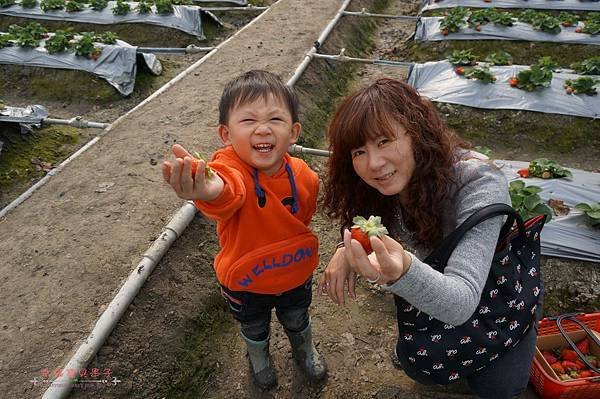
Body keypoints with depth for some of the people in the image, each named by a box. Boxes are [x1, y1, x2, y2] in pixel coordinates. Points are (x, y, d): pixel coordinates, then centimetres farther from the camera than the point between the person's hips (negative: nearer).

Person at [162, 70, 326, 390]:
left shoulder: (304, 177, -22)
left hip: (295, 274, 2)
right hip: (245, 281, -1)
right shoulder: (230, 167, -36)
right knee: (254, 329, 29)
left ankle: (305, 351, 66)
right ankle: (259, 357, 65)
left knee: (297, 321, 31)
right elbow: (229, 193, -62)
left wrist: (295, 248, -1)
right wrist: (211, 191, -83)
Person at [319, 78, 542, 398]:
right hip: (433, 291, 3)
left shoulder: (479, 183, -39)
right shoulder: (387, 185, -22)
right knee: (419, 368, 0)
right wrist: (348, 249, -27)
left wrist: (403, 272, -68)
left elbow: (461, 304, -47)